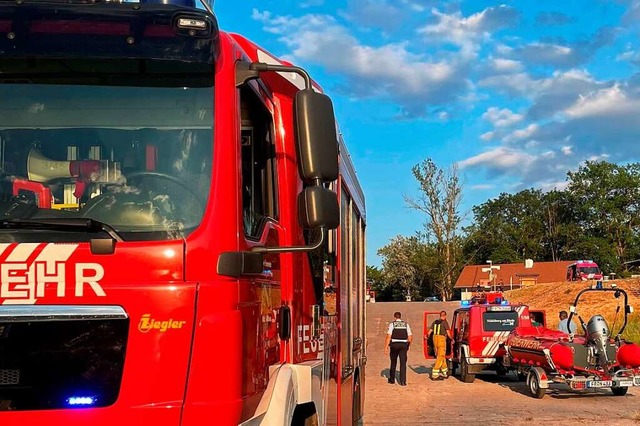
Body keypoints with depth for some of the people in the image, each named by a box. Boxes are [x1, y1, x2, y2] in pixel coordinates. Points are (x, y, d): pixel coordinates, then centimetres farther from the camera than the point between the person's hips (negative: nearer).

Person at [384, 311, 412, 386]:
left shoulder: (392, 324, 0)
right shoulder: (406, 324, 8)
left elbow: (388, 336, -8)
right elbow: (410, 337, 4)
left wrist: (386, 347, -7)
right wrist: (408, 345, 19)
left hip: (394, 345, -1)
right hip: (404, 345, 1)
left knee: (393, 362, 15)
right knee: (403, 363, 0)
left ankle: (392, 379, 25)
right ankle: (402, 381, -8)